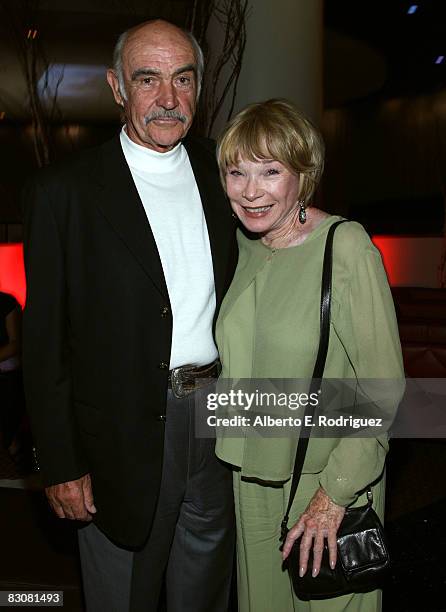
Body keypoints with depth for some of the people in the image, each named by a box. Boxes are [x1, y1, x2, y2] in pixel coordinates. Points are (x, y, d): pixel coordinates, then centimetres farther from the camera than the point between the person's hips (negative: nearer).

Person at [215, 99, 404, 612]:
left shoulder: (346, 247, -18)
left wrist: (335, 493, -16)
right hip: (252, 476, 5)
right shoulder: (243, 246, 1)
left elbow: (383, 385, -16)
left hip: (330, 478, -5)